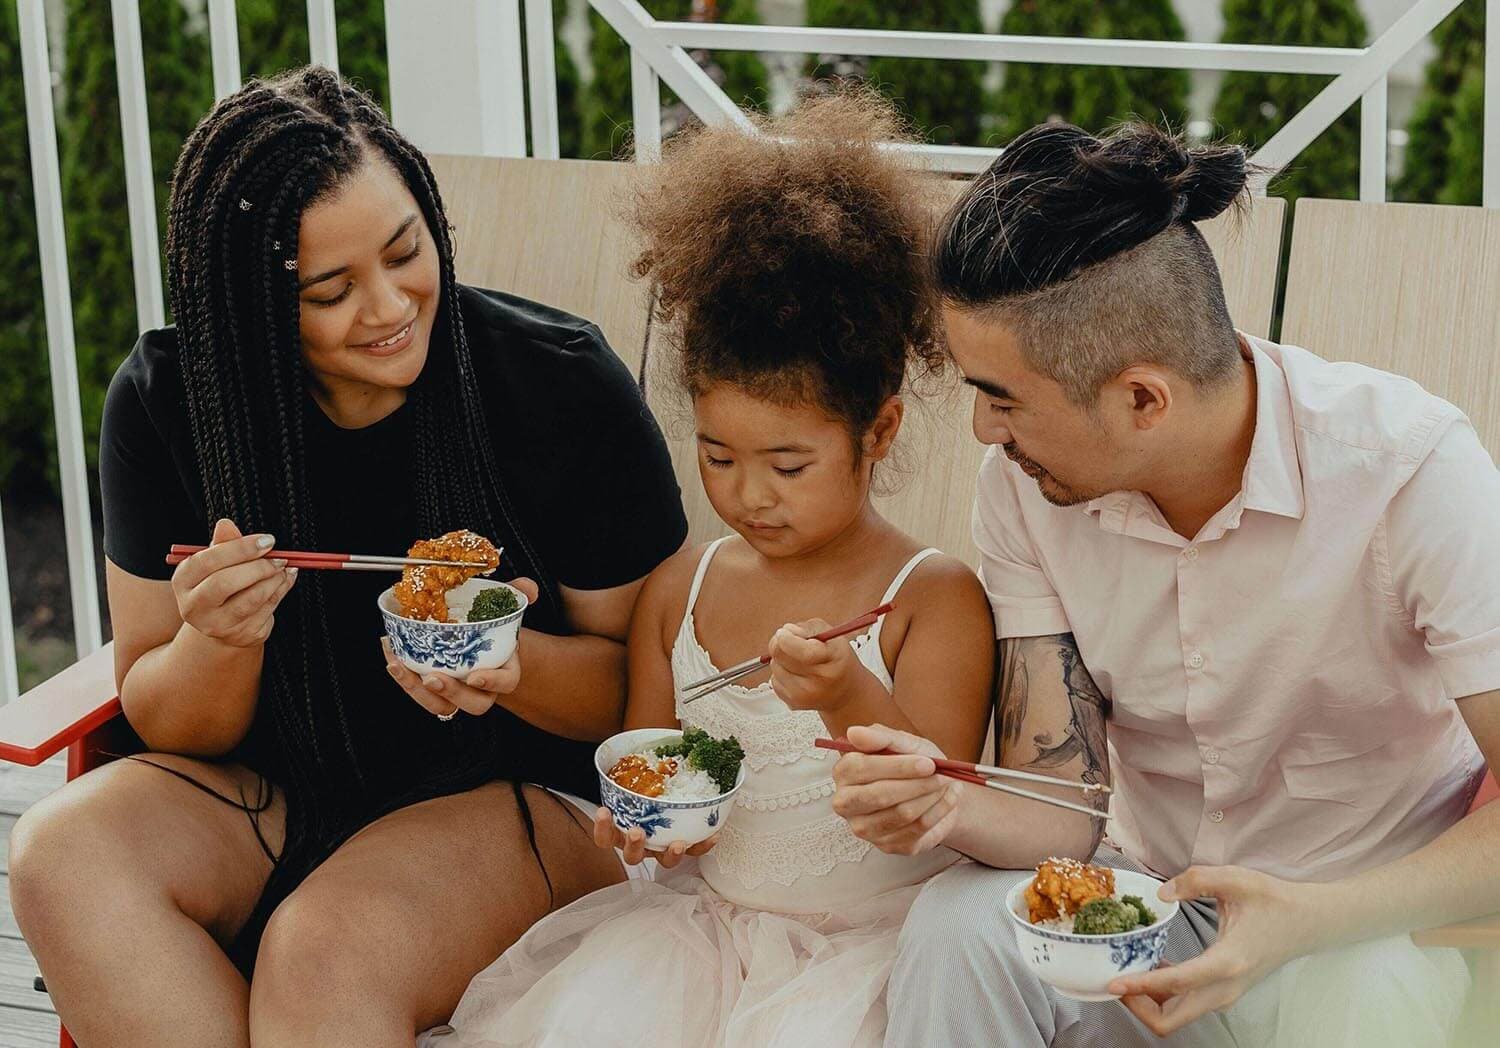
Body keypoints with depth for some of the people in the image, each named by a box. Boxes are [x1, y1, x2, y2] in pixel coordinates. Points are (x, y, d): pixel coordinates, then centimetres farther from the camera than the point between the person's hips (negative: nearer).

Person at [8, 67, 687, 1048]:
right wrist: (215, 645, -24)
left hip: (528, 793, -4)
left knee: (326, 948, -34)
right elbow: (166, 726, 0)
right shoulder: (168, 401, -7)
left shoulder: (567, 385, -13)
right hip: (279, 796, 4)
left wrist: (512, 665, -26)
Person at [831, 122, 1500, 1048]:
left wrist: (1305, 921, -35)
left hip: (1384, 926, -2)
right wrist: (953, 807, -32)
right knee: (960, 923, -28)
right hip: (1154, 900, 2)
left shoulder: (1412, 467, -22)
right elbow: (1059, 814, -9)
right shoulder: (1023, 486, -8)